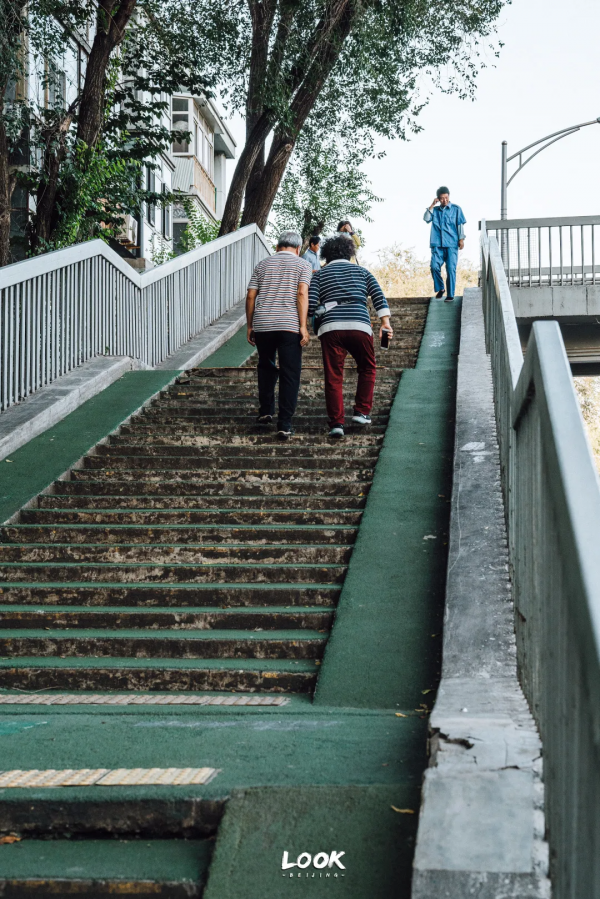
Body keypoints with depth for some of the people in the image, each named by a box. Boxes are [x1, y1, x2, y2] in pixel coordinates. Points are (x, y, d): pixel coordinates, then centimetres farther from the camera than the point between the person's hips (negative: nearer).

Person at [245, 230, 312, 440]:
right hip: (289, 326, -3)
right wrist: (303, 327, -10)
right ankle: (284, 424, -5)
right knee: (290, 375, 1)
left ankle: (266, 411, 25)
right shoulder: (302, 265, 7)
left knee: (266, 367, 25)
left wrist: (249, 326, 15)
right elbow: (302, 294, -7)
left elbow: (250, 296, 9)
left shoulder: (263, 264, 16)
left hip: (262, 325, 3)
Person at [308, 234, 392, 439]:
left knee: (333, 377, 3)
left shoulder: (319, 275, 17)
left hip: (330, 328, 0)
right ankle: (361, 412, 16)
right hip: (359, 326, 1)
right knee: (367, 369, 22)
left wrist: (317, 314, 26)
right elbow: (377, 294, 5)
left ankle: (336, 422, -3)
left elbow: (310, 305, 4)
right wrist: (385, 321, -1)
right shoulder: (361, 271, 20)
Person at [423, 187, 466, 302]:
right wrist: (432, 205, -2)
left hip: (452, 245, -2)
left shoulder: (456, 209, 7)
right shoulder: (435, 210, 15)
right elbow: (426, 219, 1)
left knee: (451, 269, -5)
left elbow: (460, 225, 5)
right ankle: (440, 288, 9)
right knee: (435, 266, -13)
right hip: (437, 245, 2)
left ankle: (450, 295, 1)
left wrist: (461, 239, -3)